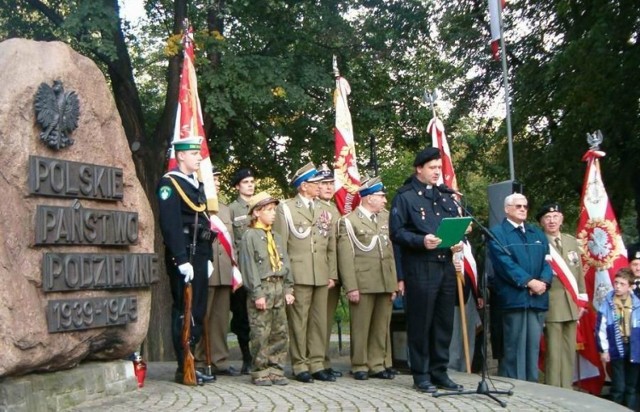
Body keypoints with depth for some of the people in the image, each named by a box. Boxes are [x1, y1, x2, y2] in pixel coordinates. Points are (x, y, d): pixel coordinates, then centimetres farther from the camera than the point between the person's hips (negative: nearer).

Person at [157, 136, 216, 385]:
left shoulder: (197, 185, 19)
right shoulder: (169, 183, -8)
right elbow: (170, 224, -17)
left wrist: (208, 257, 17)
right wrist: (182, 260, -21)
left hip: (199, 255, 9)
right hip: (183, 257, -9)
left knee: (198, 311, 11)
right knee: (184, 312, -4)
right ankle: (184, 369, 2)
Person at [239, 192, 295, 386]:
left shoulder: (276, 237, 17)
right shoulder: (250, 236, -5)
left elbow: (285, 264, 16)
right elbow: (249, 267, -10)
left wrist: (288, 289, 7)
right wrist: (257, 293, -15)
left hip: (279, 290, 7)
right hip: (261, 288, -7)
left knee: (280, 333, 8)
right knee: (261, 334, -4)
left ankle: (276, 371, 15)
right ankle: (260, 372, 5)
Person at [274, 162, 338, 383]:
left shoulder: (323, 211, 17)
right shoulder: (286, 208, 3)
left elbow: (331, 246, 15)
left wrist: (332, 274, 8)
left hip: (321, 276, 5)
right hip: (298, 275, -5)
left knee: (319, 321, 6)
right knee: (298, 321, -3)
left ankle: (317, 365, 13)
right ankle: (300, 366, 4)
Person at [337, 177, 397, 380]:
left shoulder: (386, 217, 15)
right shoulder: (349, 221, -2)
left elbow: (392, 252, 13)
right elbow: (345, 257, -6)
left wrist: (394, 283, 8)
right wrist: (351, 287, -12)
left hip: (385, 283, 5)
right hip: (363, 284, -5)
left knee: (381, 327, 8)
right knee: (361, 327, 2)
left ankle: (377, 365, 18)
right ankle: (360, 366, 13)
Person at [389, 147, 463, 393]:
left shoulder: (445, 197, 18)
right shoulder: (405, 197, -1)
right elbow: (396, 233, -8)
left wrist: (458, 241, -1)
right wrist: (421, 241, -23)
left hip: (446, 267, 6)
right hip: (420, 269, -6)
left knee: (444, 323, 9)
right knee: (420, 323, 0)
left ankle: (439, 373, 19)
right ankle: (421, 375, 9)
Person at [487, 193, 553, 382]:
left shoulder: (537, 234, 20)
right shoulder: (497, 233, 0)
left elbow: (547, 260, 11)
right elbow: (504, 263, -11)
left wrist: (544, 281, -8)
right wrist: (528, 281, -17)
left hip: (537, 297, 6)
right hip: (513, 297, -6)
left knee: (533, 345, 8)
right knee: (514, 346, -3)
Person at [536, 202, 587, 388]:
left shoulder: (571, 241, 13)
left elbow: (579, 272, 16)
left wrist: (581, 300, 12)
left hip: (572, 304, 6)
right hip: (551, 304, -6)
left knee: (569, 351, 11)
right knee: (553, 351, -4)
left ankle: (567, 390, 19)